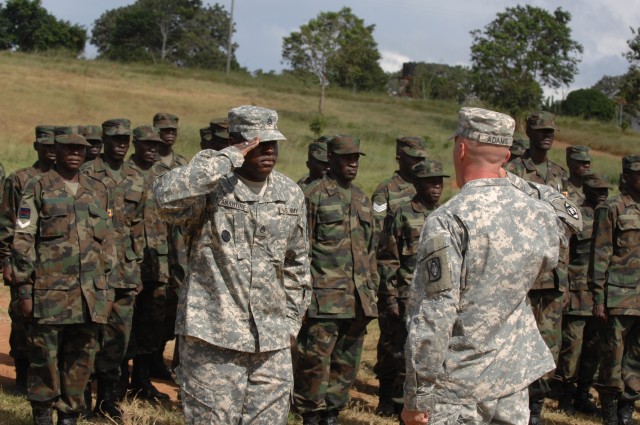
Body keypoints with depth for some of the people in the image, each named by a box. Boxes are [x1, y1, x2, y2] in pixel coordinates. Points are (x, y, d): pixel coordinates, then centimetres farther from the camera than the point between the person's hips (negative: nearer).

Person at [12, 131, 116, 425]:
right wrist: (24, 288, -7)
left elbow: (107, 241, 18)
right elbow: (22, 241, -1)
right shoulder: (38, 188, 1)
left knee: (82, 357, 7)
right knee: (44, 356, 0)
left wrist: (108, 288, 13)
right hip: (50, 290, -4)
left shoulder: (98, 190, 14)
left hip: (90, 292, 4)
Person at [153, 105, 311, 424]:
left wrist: (292, 320, 17)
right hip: (213, 338, -5)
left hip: (273, 343, 5)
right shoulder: (211, 187, -8)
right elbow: (168, 197, -31)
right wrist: (228, 159, -24)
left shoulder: (291, 195, 10)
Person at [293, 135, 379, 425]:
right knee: (315, 359, -7)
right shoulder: (314, 196, -4)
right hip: (324, 298, -7)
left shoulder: (362, 200, 17)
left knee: (347, 362, 11)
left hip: (358, 300, 7)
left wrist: (372, 289, 18)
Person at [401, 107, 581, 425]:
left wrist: (418, 397, -13)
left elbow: (432, 318, -20)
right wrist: (511, 181, 20)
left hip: (456, 388, -5)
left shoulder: (446, 222, -17)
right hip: (513, 380, 5)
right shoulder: (539, 215, -1)